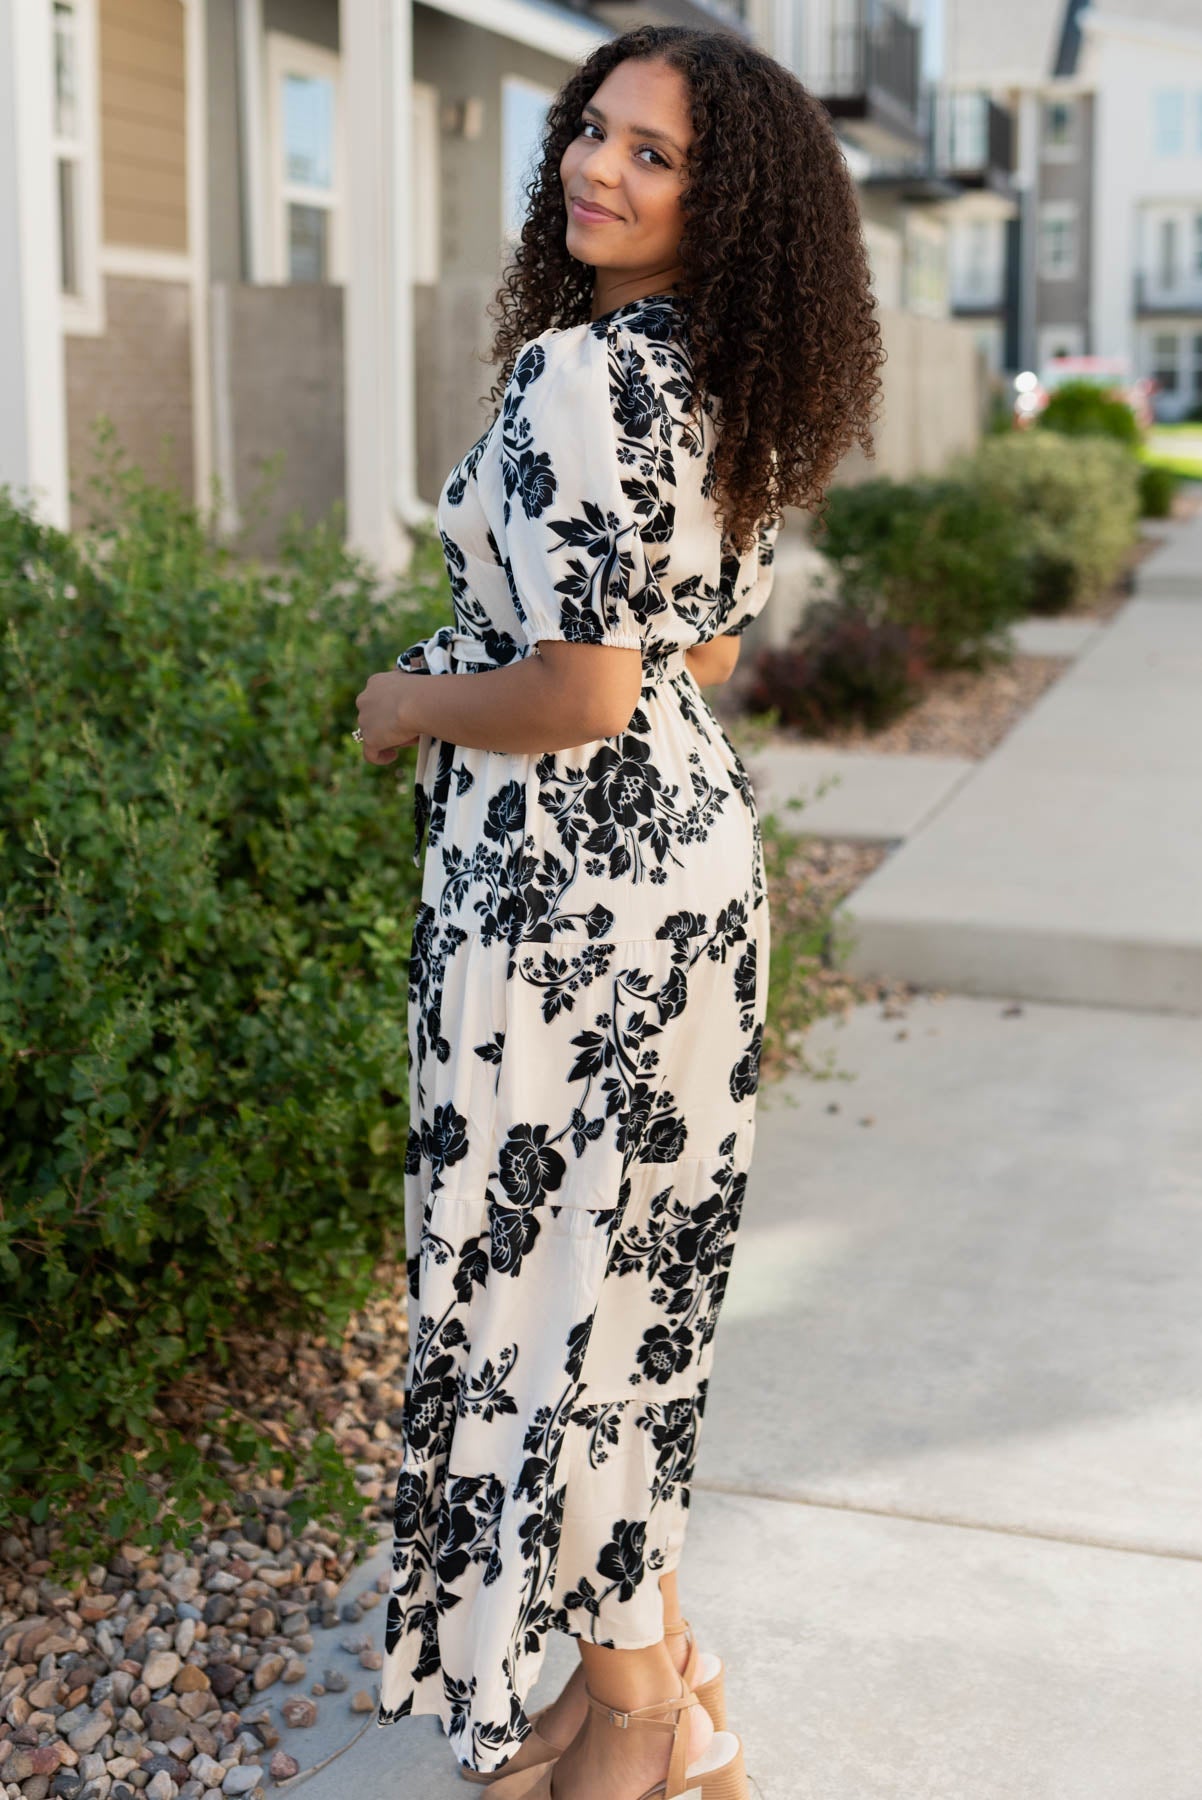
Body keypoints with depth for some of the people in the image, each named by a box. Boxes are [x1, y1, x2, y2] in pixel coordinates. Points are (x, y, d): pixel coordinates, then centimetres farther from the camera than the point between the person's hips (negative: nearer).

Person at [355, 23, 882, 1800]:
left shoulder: (575, 373, -19)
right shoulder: (728, 389, 10)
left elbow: (580, 692, -25)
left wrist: (410, 704, -7)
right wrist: (497, 664, 17)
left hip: (575, 878, -9)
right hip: (695, 841, 10)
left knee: (556, 1260, 5)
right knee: (633, 1252, 19)